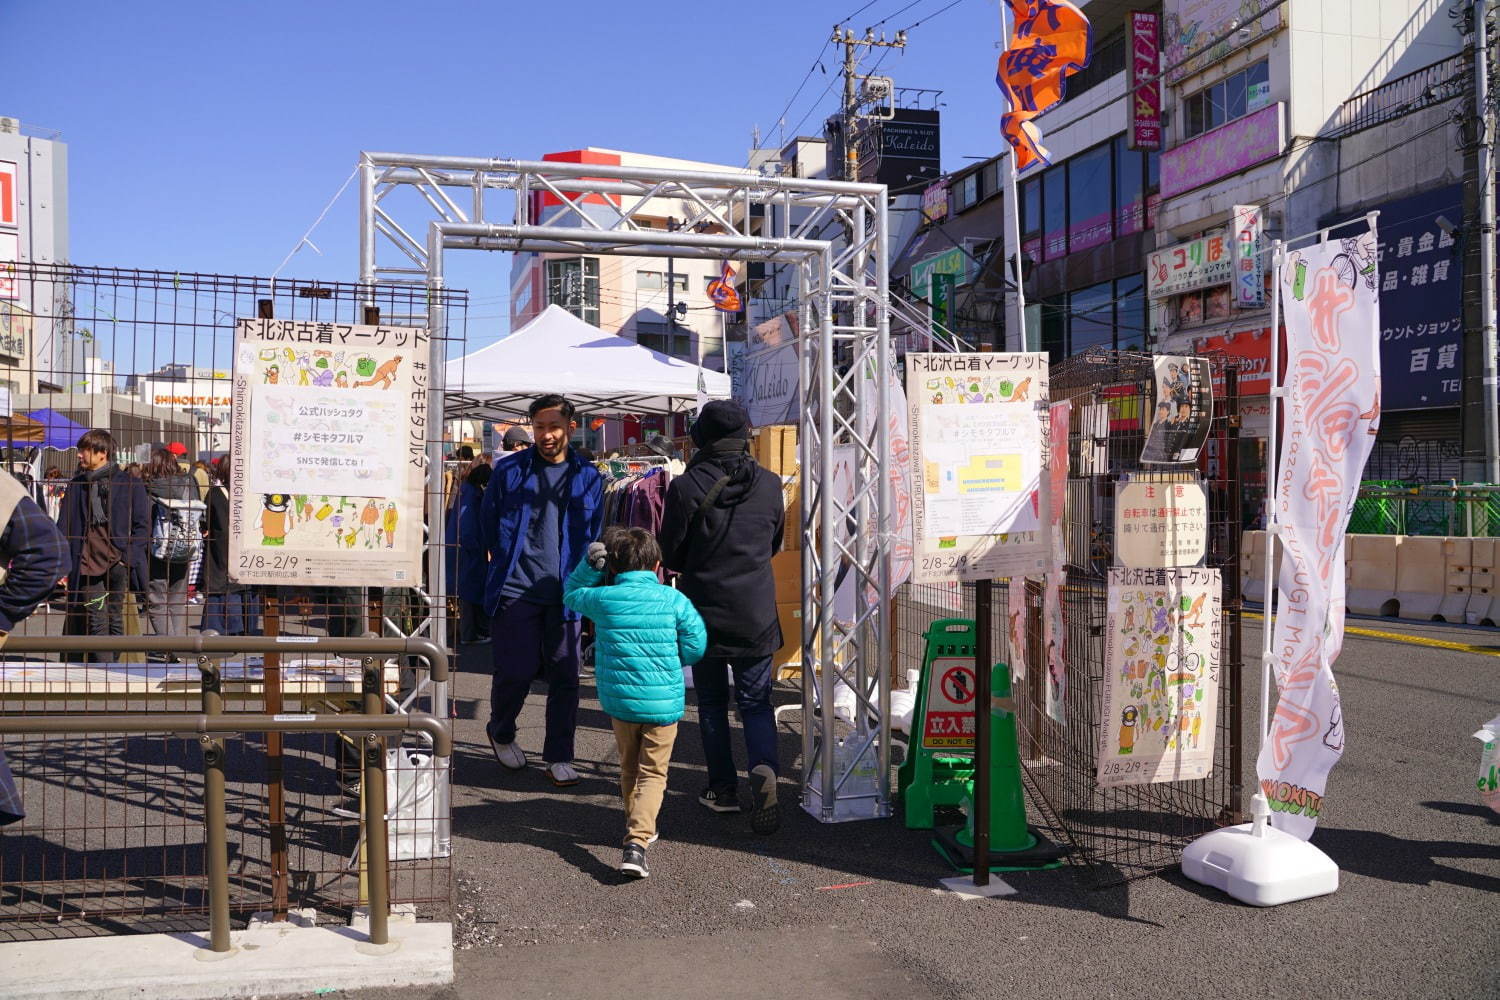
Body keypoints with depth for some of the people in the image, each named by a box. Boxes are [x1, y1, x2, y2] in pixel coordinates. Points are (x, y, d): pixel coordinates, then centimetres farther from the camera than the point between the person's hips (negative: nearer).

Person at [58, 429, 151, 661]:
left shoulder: (129, 484, 2)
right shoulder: (77, 485, 11)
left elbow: (142, 526, 1)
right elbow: (64, 527, 12)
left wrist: (129, 557, -9)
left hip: (118, 564, -2)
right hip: (88, 565, 2)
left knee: (115, 620, 6)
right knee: (97, 623, -5)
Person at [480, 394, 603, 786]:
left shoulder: (588, 478, 7)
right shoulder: (508, 470, 3)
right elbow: (488, 525, 12)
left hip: (565, 592, 2)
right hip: (515, 590, -1)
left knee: (565, 677, 2)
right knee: (514, 672, 0)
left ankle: (559, 757, 14)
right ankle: (500, 734, 29)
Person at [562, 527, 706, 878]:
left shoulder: (602, 599, -4)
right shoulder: (674, 601, -7)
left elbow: (571, 595, 17)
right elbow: (695, 647, -4)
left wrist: (590, 566, 10)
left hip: (618, 701, 2)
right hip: (664, 702, -2)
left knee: (629, 767, 24)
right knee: (653, 773, 6)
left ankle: (637, 827, 38)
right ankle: (637, 841, -12)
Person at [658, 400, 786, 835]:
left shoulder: (685, 487, -13)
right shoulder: (769, 485, -3)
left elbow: (671, 555, -4)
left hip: (704, 613, -1)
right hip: (756, 616, 2)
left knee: (712, 703, 14)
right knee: (755, 701, 9)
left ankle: (723, 787, 19)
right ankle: (764, 770, -14)